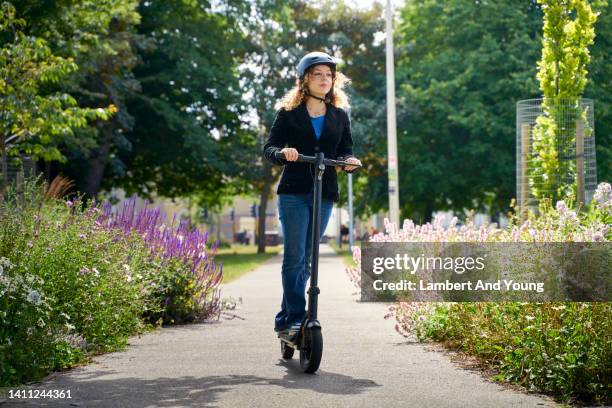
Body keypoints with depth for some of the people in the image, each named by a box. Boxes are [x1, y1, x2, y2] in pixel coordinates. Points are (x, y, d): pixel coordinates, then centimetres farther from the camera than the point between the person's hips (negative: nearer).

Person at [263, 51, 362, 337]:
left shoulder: (340, 115, 13)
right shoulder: (288, 113, 4)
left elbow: (346, 149, 10)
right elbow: (269, 148, 1)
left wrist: (349, 161, -13)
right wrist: (282, 153, -22)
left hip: (325, 195, 3)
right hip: (294, 193, -3)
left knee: (306, 260, 6)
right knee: (294, 257, -12)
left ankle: (284, 320, 15)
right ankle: (295, 319, -10)